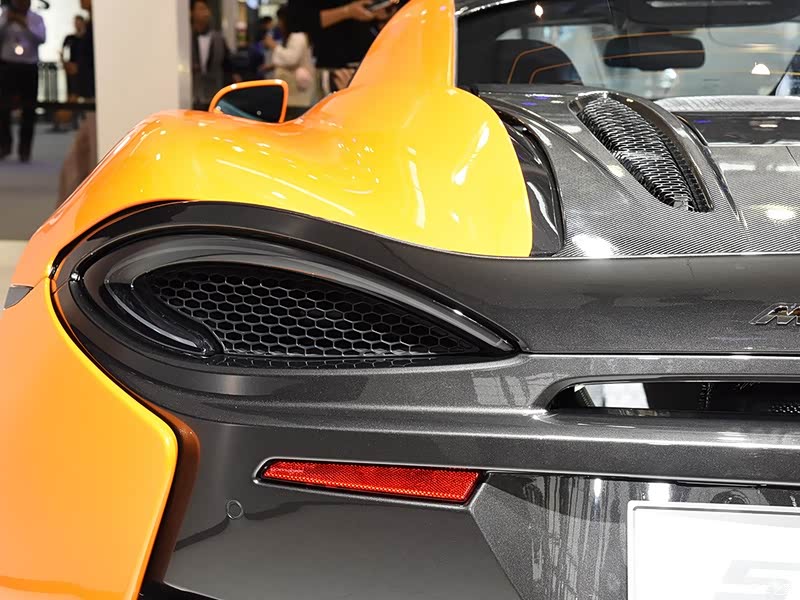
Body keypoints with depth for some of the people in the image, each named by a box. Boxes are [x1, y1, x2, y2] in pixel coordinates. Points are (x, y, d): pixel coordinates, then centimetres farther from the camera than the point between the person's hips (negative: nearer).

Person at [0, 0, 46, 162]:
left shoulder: (36, 19, 6)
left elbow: (42, 38, -9)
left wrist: (25, 25, -17)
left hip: (29, 68, 0)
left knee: (29, 109, 1)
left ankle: (25, 149, 10)